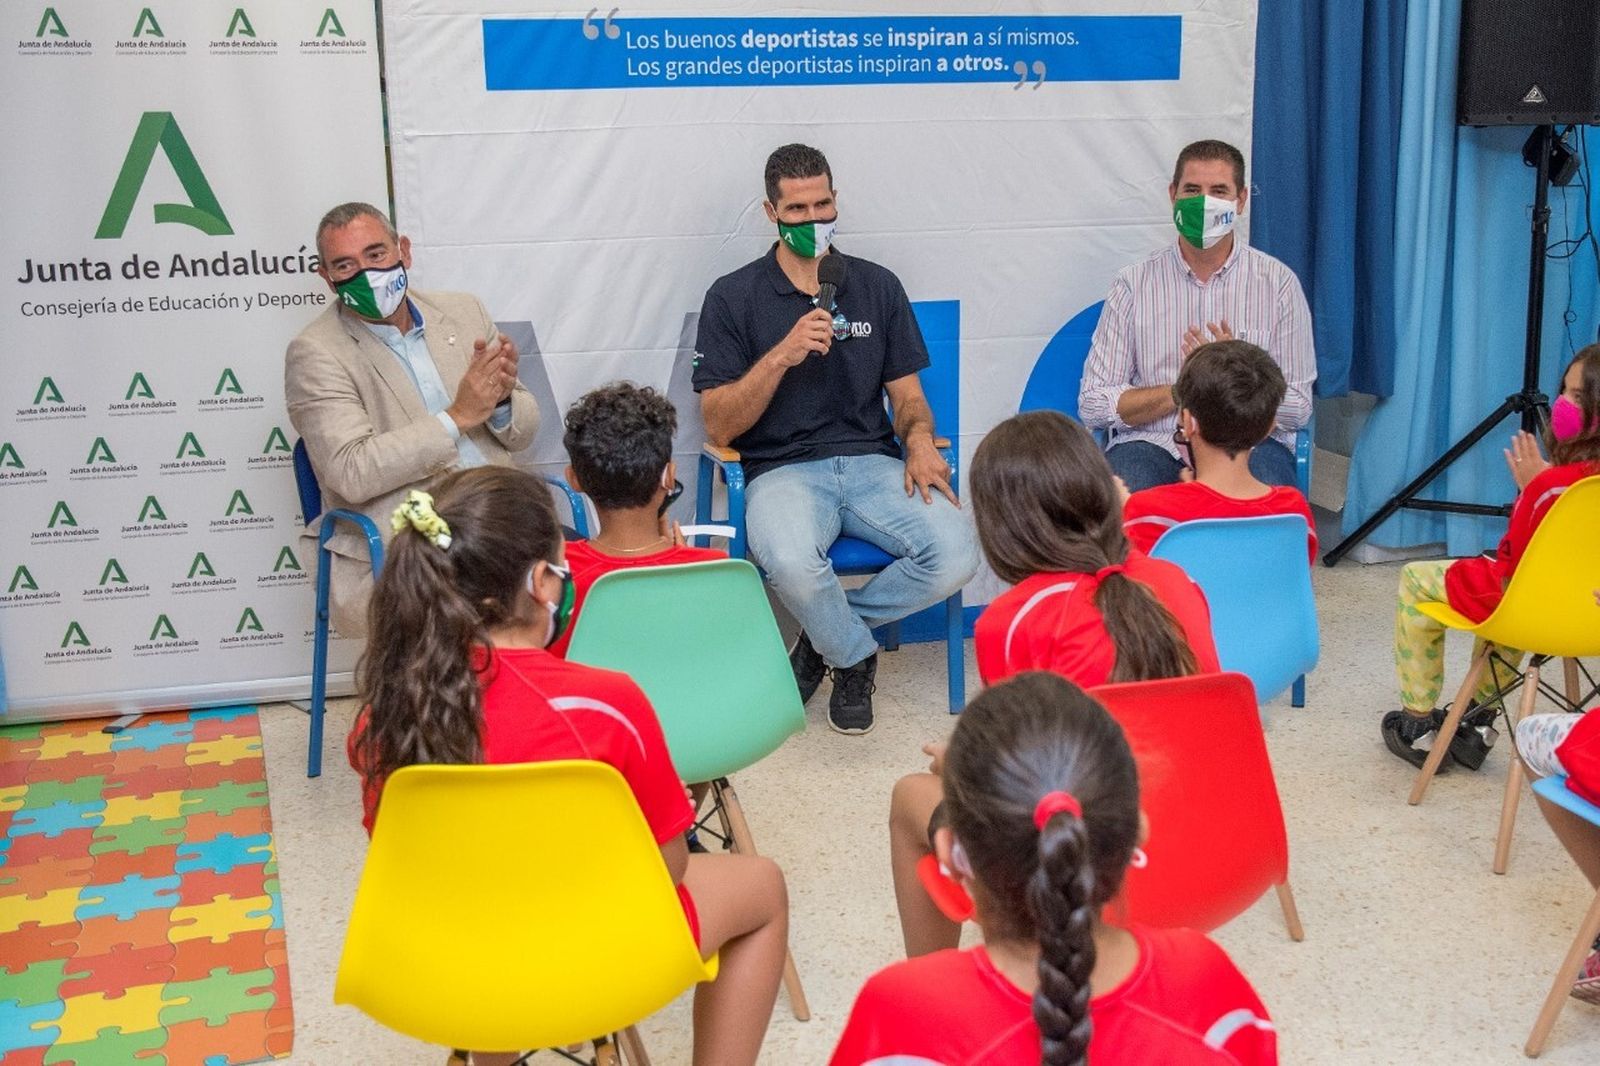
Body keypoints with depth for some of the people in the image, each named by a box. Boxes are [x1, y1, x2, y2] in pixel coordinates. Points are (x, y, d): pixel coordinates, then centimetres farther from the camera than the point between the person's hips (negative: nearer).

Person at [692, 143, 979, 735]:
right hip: (782, 469, -3)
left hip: (872, 462, 3)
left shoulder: (878, 286, 14)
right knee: (793, 564, -38)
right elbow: (718, 426, -2)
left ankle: (827, 631, 1)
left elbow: (908, 395, 16)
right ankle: (856, 655, -2)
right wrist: (782, 356, -15)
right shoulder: (733, 297, 4)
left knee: (956, 555, -26)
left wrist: (919, 440, -7)